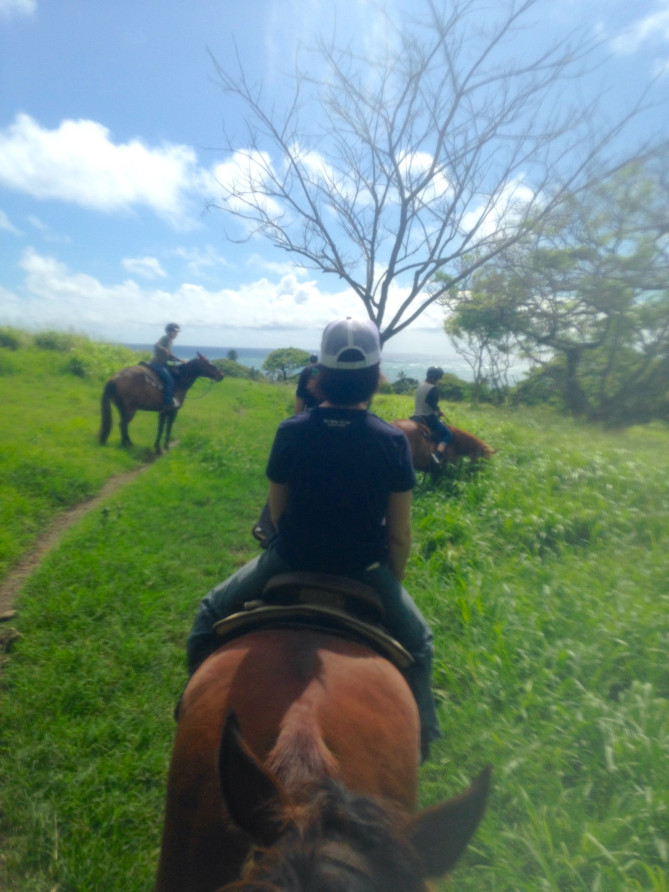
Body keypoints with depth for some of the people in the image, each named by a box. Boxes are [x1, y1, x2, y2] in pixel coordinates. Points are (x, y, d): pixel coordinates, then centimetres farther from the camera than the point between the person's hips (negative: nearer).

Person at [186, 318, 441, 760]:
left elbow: (276, 512, -2)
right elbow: (400, 534, -9)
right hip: (365, 570, 0)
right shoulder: (392, 441, -14)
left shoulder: (291, 432, -12)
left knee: (211, 612, 27)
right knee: (418, 640, 29)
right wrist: (392, 585, 9)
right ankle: (419, 733, 38)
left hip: (290, 561, 1)